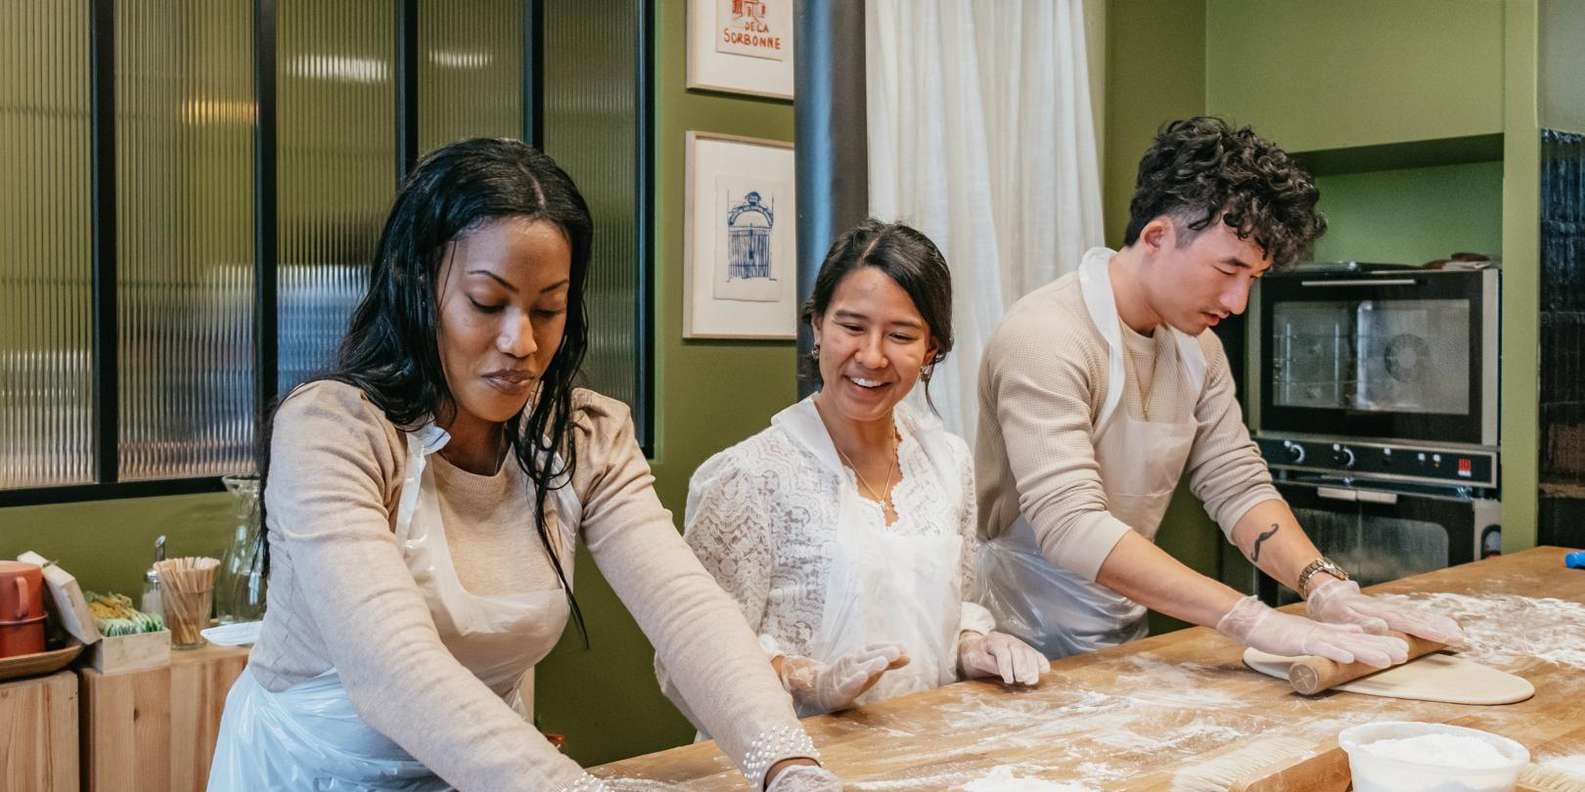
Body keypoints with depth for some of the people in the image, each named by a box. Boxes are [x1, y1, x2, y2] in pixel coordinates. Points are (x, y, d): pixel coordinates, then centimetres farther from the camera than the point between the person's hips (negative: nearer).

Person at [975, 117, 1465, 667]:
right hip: (1028, 655, -7)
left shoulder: (1197, 345, 8)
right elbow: (1073, 528, -28)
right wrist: (1255, 622, -31)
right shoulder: (1047, 337, -19)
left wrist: (1326, 587, -10)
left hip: (1121, 643, 7)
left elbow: (1239, 486, 7)